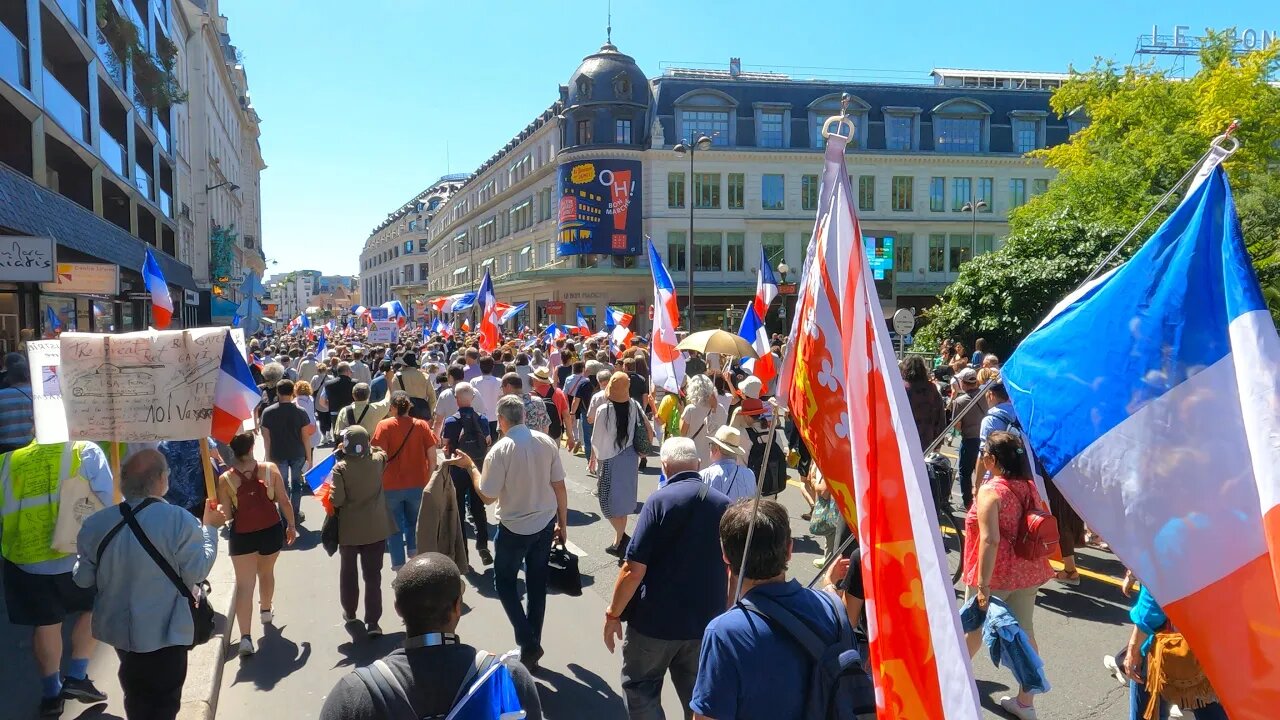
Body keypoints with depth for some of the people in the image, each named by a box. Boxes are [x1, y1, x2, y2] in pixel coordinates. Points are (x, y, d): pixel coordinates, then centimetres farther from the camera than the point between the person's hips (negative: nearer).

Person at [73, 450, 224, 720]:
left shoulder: (96, 524, -10)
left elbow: (83, 579, 1)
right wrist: (209, 528, -4)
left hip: (118, 627, 5)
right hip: (164, 633, -5)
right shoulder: (179, 520, -24)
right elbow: (197, 573, -15)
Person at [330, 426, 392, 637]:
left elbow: (336, 500, -18)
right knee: (373, 576, 4)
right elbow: (380, 451, 18)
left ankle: (349, 612, 36)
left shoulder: (340, 467, -16)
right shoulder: (378, 460, -7)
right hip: (376, 529, 1)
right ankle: (372, 621, 1)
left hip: (349, 530, -1)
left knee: (348, 572, 20)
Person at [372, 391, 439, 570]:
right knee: (414, 520, 26)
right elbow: (432, 458, -4)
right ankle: (413, 549, 23)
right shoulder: (422, 425, -4)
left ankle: (399, 563, 15)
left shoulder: (384, 426, -8)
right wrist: (428, 480, 8)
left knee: (394, 525, 13)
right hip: (417, 484, 2)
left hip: (391, 485, -1)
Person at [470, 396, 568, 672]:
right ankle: (533, 646, 24)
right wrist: (562, 523, 10)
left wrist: (470, 466, -1)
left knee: (504, 582, 15)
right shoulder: (546, 442, -5)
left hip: (514, 528, -4)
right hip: (546, 524, 5)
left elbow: (488, 496, -13)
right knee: (537, 585, 15)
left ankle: (527, 643, 4)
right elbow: (559, 486, 0)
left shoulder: (500, 450, -18)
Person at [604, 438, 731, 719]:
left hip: (654, 620, -4)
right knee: (697, 696, 20)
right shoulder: (724, 505, -1)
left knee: (640, 691, 14)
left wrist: (613, 613, -6)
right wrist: (723, 611, 22)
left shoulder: (660, 500, -16)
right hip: (706, 621, 5)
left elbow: (634, 569, -19)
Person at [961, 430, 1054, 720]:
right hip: (1027, 571, 6)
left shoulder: (990, 491, -19)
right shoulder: (1029, 487, 2)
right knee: (1024, 632, 12)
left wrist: (983, 585, -25)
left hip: (994, 575, -6)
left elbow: (990, 540, -26)